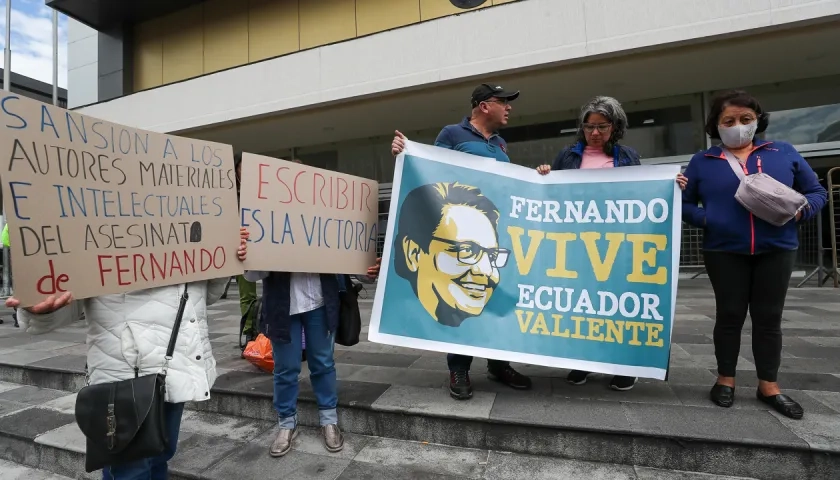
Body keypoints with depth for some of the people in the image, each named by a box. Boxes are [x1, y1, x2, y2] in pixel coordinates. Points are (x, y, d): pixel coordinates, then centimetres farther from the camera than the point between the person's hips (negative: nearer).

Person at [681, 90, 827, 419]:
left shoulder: (783, 153, 8)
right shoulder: (702, 162, 5)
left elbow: (816, 192, 10)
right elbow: (684, 203, 3)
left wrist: (800, 210, -11)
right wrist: (705, 218, -15)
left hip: (776, 250, 2)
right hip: (724, 251, -1)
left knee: (769, 317, 8)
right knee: (730, 315, 5)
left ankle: (769, 386, 21)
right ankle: (725, 379, 19)